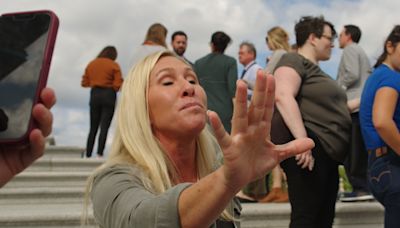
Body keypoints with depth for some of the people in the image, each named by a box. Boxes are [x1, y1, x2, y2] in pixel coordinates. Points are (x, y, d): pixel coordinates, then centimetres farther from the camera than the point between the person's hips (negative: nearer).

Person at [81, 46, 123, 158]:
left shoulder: (91, 64, 10)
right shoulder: (114, 65, -2)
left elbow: (84, 83, 9)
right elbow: (118, 85, -9)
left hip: (94, 95, 4)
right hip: (108, 95, -4)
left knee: (93, 127, 9)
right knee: (104, 127, -6)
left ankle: (88, 154, 6)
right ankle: (100, 153, -15)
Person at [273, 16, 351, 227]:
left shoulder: (316, 70, 26)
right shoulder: (294, 61, -4)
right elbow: (283, 96, -22)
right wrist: (302, 139, -30)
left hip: (327, 152, 10)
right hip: (308, 149, -10)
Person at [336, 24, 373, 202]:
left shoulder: (350, 49, 0)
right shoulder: (361, 52, 28)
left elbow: (352, 75, -14)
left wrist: (336, 86, -2)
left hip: (354, 105, -10)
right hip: (363, 104, 10)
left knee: (351, 151, -10)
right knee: (361, 150, 8)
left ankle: (361, 188, -12)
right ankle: (365, 186, 8)